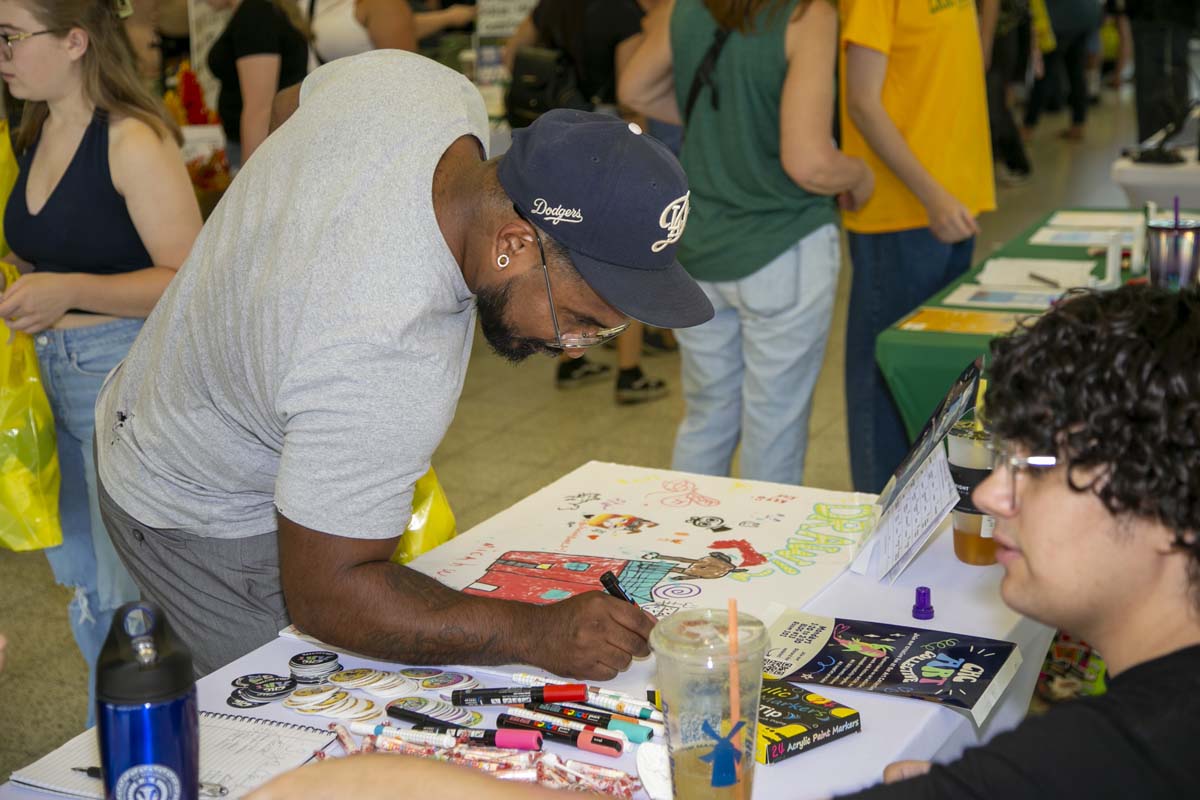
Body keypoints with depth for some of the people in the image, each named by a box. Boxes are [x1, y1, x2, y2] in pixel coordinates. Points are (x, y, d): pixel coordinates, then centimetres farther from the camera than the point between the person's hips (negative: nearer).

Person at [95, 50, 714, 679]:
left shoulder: (419, 84, -21)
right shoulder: (389, 367, -44)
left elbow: (291, 103, 4)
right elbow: (326, 596, -32)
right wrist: (537, 635, -37)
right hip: (210, 528, -9)